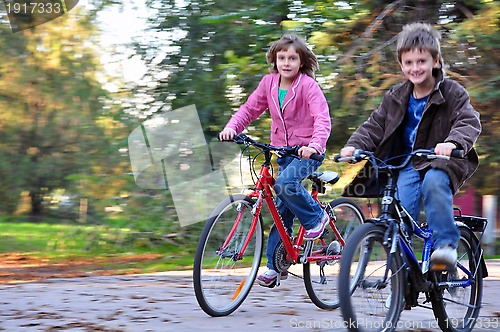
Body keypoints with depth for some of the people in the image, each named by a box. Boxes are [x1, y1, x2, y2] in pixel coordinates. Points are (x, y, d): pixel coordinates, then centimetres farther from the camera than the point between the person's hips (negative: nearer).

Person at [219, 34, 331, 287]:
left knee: (285, 183, -32)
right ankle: (275, 265, 8)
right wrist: (231, 127, -11)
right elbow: (250, 109, 9)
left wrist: (314, 145, -41)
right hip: (283, 152, 5)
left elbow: (322, 118, -24)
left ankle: (316, 216, -6)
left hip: (308, 151, -5)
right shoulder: (269, 83, 3)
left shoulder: (308, 85, -13)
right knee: (282, 207, 3)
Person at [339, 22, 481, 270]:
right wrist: (354, 145, -12)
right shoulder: (396, 98, 8)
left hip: (442, 161, -3)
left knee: (434, 183, -37)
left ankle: (445, 243, -29)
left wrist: (452, 142, -39)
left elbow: (469, 122, -17)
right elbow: (374, 126, 8)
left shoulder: (452, 93, -4)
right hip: (409, 164, 3)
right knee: (401, 212, -19)